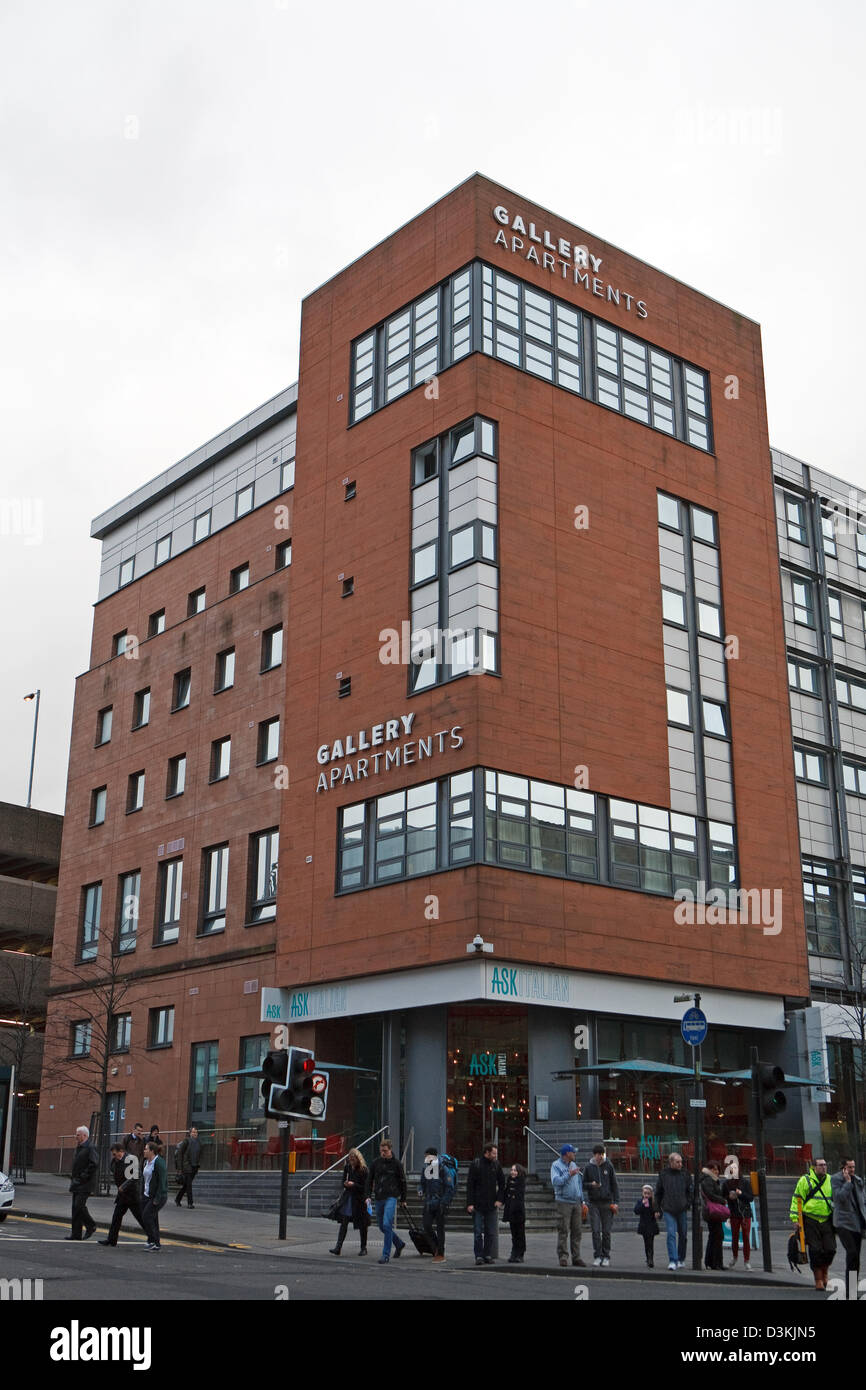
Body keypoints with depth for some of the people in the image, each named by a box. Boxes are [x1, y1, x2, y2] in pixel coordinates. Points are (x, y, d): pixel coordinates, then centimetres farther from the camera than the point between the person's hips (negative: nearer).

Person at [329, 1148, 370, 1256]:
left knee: (362, 1225, 6)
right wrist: (346, 1184, -9)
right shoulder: (347, 1168, 5)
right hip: (348, 1198, 4)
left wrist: (354, 1185, -22)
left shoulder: (364, 1170, -10)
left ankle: (363, 1248, 19)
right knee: (344, 1222, -5)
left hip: (360, 1199, -4)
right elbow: (343, 1181, 14)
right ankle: (338, 1246, -8)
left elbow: (366, 1187, -10)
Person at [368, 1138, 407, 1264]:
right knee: (381, 1226, 11)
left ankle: (386, 1254, -10)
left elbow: (402, 1182, 6)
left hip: (391, 1197, -5)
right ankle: (399, 1244, 33)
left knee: (387, 1224, -17)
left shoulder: (396, 1163, -2)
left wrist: (403, 1199, 8)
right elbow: (370, 1180, 14)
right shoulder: (376, 1162, 6)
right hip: (378, 1198, 5)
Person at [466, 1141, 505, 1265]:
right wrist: (470, 1203, -10)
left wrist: (499, 1200, 2)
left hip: (492, 1205, 3)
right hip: (478, 1205, -3)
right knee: (478, 1232, -1)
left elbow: (502, 1184, 13)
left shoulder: (496, 1164, 6)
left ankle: (488, 1255, 13)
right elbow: (470, 1185, -4)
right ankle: (479, 1256, 6)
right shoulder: (475, 1164, -5)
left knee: (491, 1232, 4)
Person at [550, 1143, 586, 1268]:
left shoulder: (573, 1165, 18)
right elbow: (556, 1181, -17)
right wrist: (569, 1175, -22)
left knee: (576, 1231, 4)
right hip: (563, 1202, -6)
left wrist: (583, 1202, 18)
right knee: (563, 1231, -8)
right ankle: (563, 1256, -5)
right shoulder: (556, 1165, -2)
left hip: (576, 1203, 6)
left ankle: (576, 1257, 8)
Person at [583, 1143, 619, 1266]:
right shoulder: (588, 1167, 3)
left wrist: (616, 1202, -2)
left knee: (606, 1231, 2)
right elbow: (583, 1185, 8)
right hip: (593, 1202, 0)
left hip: (607, 1202, 0)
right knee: (596, 1231, -4)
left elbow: (614, 1184, 5)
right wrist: (591, 1185, -14)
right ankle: (597, 1256, 3)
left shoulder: (608, 1166, 2)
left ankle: (606, 1256, 11)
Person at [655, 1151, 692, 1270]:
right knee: (671, 1234, -11)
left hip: (682, 1210, 1)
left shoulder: (685, 1174, 3)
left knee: (683, 1235, 10)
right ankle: (672, 1261, -11)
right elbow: (658, 1192, 13)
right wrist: (659, 1208, 11)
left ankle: (681, 1259, 25)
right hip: (668, 1210, -1)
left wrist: (688, 1204, -3)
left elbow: (691, 1191, 8)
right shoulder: (663, 1174, 4)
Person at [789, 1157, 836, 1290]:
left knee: (830, 1249, -1)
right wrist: (795, 1218, -7)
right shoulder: (805, 1180, -2)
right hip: (810, 1221, -3)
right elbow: (797, 1199, -1)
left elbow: (836, 1199, 21)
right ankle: (818, 1280, 9)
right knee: (815, 1251, -4)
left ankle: (824, 1274, 24)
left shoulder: (831, 1180, 10)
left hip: (827, 1221, 4)